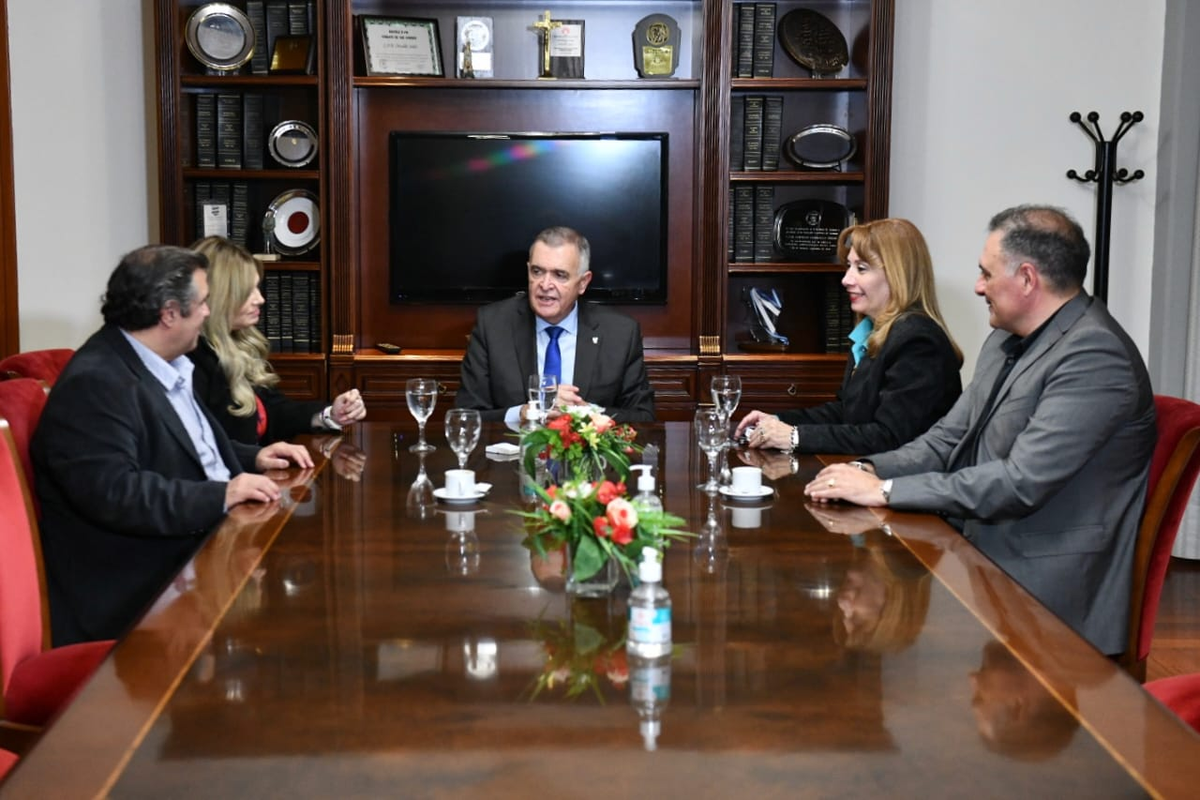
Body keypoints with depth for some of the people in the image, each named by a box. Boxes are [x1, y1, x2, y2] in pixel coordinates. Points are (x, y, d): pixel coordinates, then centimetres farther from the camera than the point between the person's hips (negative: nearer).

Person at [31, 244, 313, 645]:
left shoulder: (166, 366, 13)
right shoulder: (95, 384, -18)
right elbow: (111, 492, -28)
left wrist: (253, 458, 9)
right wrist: (220, 496, -29)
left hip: (206, 543, 10)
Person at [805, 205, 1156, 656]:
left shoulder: (1095, 354, -18)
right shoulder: (1007, 340, 11)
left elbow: (1022, 482, -24)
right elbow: (949, 439, 13)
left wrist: (886, 491, -21)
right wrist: (870, 471, -6)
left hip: (1042, 594, -8)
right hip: (980, 559, 8)